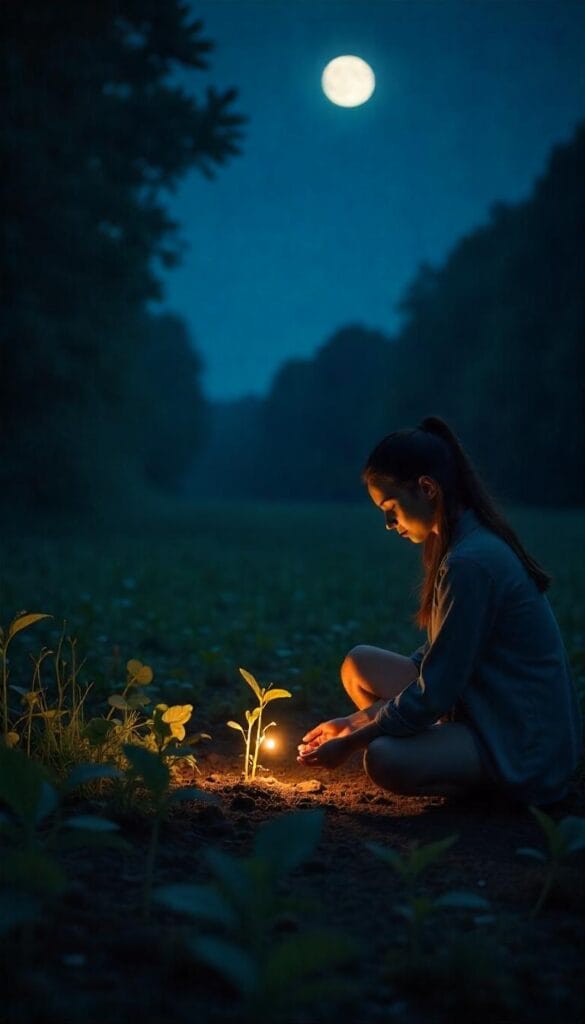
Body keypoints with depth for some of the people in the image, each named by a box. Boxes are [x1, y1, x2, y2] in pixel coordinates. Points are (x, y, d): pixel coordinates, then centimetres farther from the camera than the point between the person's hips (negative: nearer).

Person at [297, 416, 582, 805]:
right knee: (359, 664, 9)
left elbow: (435, 693, -21)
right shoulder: (476, 541, 7)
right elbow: (435, 658, 13)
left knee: (384, 761, -31)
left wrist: (351, 743, -9)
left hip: (525, 743, -10)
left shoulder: (470, 562, -24)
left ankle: (496, 785, -5)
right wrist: (356, 721, 9)